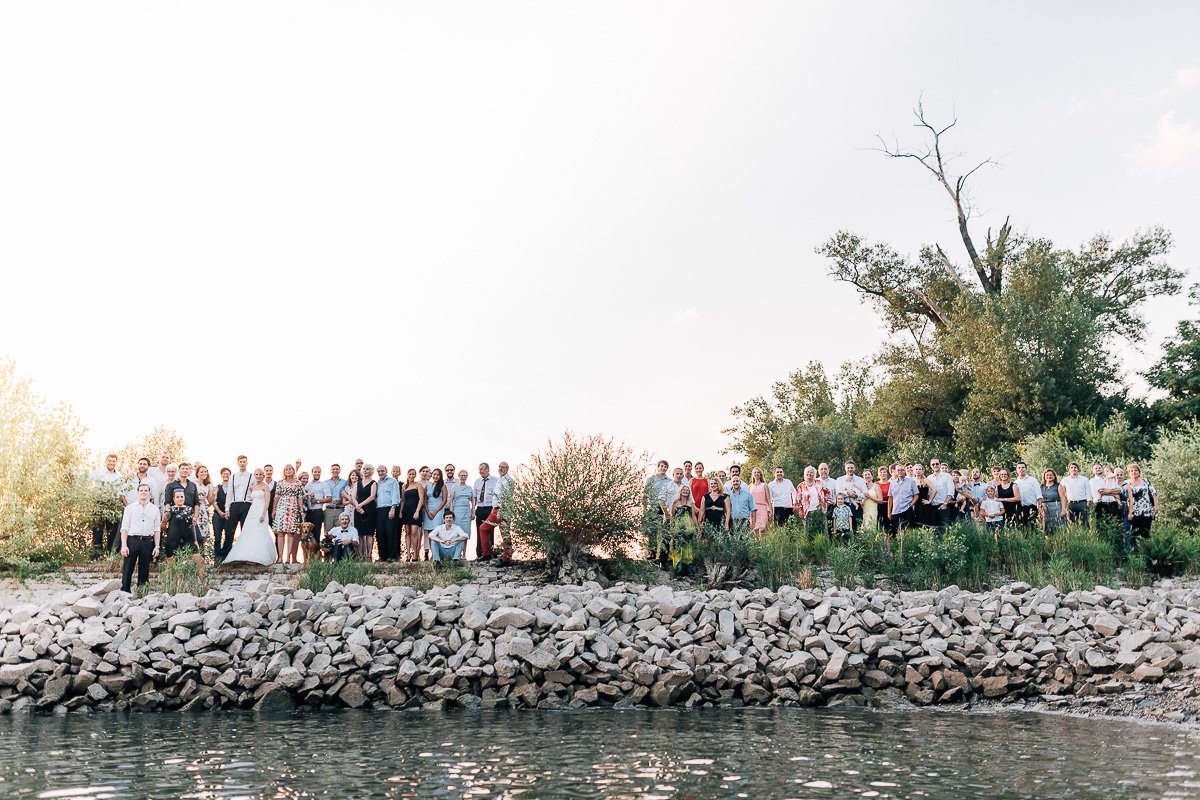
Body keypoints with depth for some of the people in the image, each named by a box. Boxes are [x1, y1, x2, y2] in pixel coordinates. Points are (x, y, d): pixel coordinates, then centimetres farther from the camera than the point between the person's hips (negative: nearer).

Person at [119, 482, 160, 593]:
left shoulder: (154, 509, 11)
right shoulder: (130, 508, 6)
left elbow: (157, 529, 10)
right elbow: (124, 528, 2)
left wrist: (157, 546, 3)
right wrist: (124, 545, -7)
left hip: (147, 542, 2)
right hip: (132, 540, -2)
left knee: (144, 570, 6)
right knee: (127, 570, -4)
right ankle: (124, 591, -1)